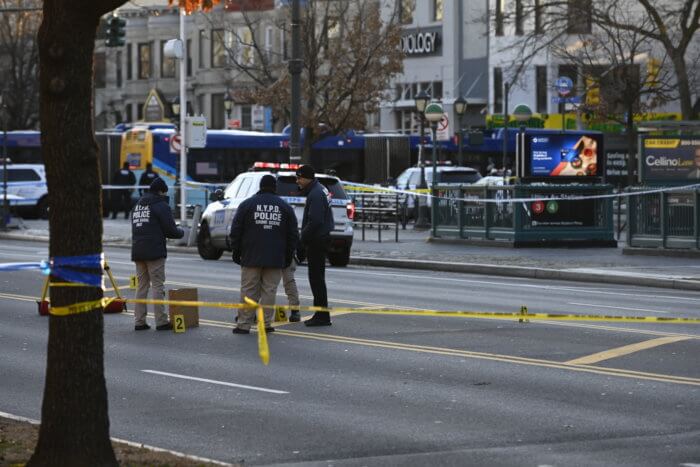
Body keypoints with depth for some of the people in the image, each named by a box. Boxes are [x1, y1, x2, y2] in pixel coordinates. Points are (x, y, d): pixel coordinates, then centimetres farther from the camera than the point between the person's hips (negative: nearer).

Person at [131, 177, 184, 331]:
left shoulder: (137, 206, 17)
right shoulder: (161, 206, -7)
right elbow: (170, 230, -10)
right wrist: (181, 232, 12)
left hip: (138, 252, 7)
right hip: (155, 252, -7)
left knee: (142, 285, 11)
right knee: (157, 285, -4)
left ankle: (139, 321, 9)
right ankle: (161, 321, -5)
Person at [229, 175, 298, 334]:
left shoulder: (247, 204, 4)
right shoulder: (285, 207, 7)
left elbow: (236, 231, 3)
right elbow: (293, 235, 10)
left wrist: (236, 252, 11)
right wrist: (288, 256, 16)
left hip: (251, 257, -1)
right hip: (276, 259, 1)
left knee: (248, 290, 1)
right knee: (269, 291, 4)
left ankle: (244, 324, -1)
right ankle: (266, 323, 2)